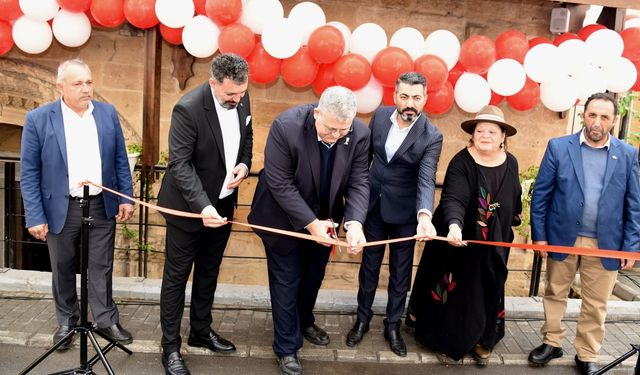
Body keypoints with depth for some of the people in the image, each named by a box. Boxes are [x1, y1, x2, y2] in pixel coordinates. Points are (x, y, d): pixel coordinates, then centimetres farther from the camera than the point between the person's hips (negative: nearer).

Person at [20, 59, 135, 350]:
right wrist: (35, 217, -9)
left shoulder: (108, 113, 0)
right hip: (61, 209, -1)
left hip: (102, 206, 2)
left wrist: (126, 198, 2)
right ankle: (66, 321, 33)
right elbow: (29, 173, -6)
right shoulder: (38, 119, -8)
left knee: (101, 268, 10)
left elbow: (120, 160, 6)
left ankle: (107, 320, 25)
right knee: (63, 269, 14)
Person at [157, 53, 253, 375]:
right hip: (189, 205, -6)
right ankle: (170, 346, 22)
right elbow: (180, 164, -25)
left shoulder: (241, 99, -4)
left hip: (223, 203, 6)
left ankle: (201, 331, 37)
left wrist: (244, 164, -7)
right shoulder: (188, 108, -24)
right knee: (177, 275, 7)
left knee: (208, 271, 19)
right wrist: (202, 206, -36)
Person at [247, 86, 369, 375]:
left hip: (324, 220, 4)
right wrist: (310, 223, -27)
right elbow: (280, 184, -26)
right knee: (287, 282, 7)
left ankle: (305, 322, 51)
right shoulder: (286, 126, -30)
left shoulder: (359, 134, -18)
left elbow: (358, 183, -13)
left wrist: (354, 222, -30)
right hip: (285, 219, -4)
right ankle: (287, 348, 26)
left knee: (313, 277, 22)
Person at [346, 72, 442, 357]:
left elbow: (427, 180, -27)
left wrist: (425, 215, -44)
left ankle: (393, 325, 30)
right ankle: (363, 318, 33)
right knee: (369, 264, 16)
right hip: (373, 205, 3)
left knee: (400, 271, 11)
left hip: (405, 212, -3)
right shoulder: (380, 116, -7)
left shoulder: (432, 137, -18)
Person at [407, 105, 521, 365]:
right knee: (456, 292, 5)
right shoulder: (461, 162, -16)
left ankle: (482, 341, 33)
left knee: (487, 293, 15)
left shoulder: (511, 163, 0)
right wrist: (454, 226, -46)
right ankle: (447, 342, 22)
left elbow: (515, 199, 14)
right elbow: (453, 199, -29)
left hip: (494, 244, 5)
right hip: (461, 239, -4)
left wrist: (509, 226, 23)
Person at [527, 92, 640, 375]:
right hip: (562, 238, 0)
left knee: (596, 305, 11)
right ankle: (552, 342, 33)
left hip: (605, 244, 1)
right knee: (555, 293, 14)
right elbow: (540, 195, -2)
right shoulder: (559, 147, -3)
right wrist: (539, 235, -6)